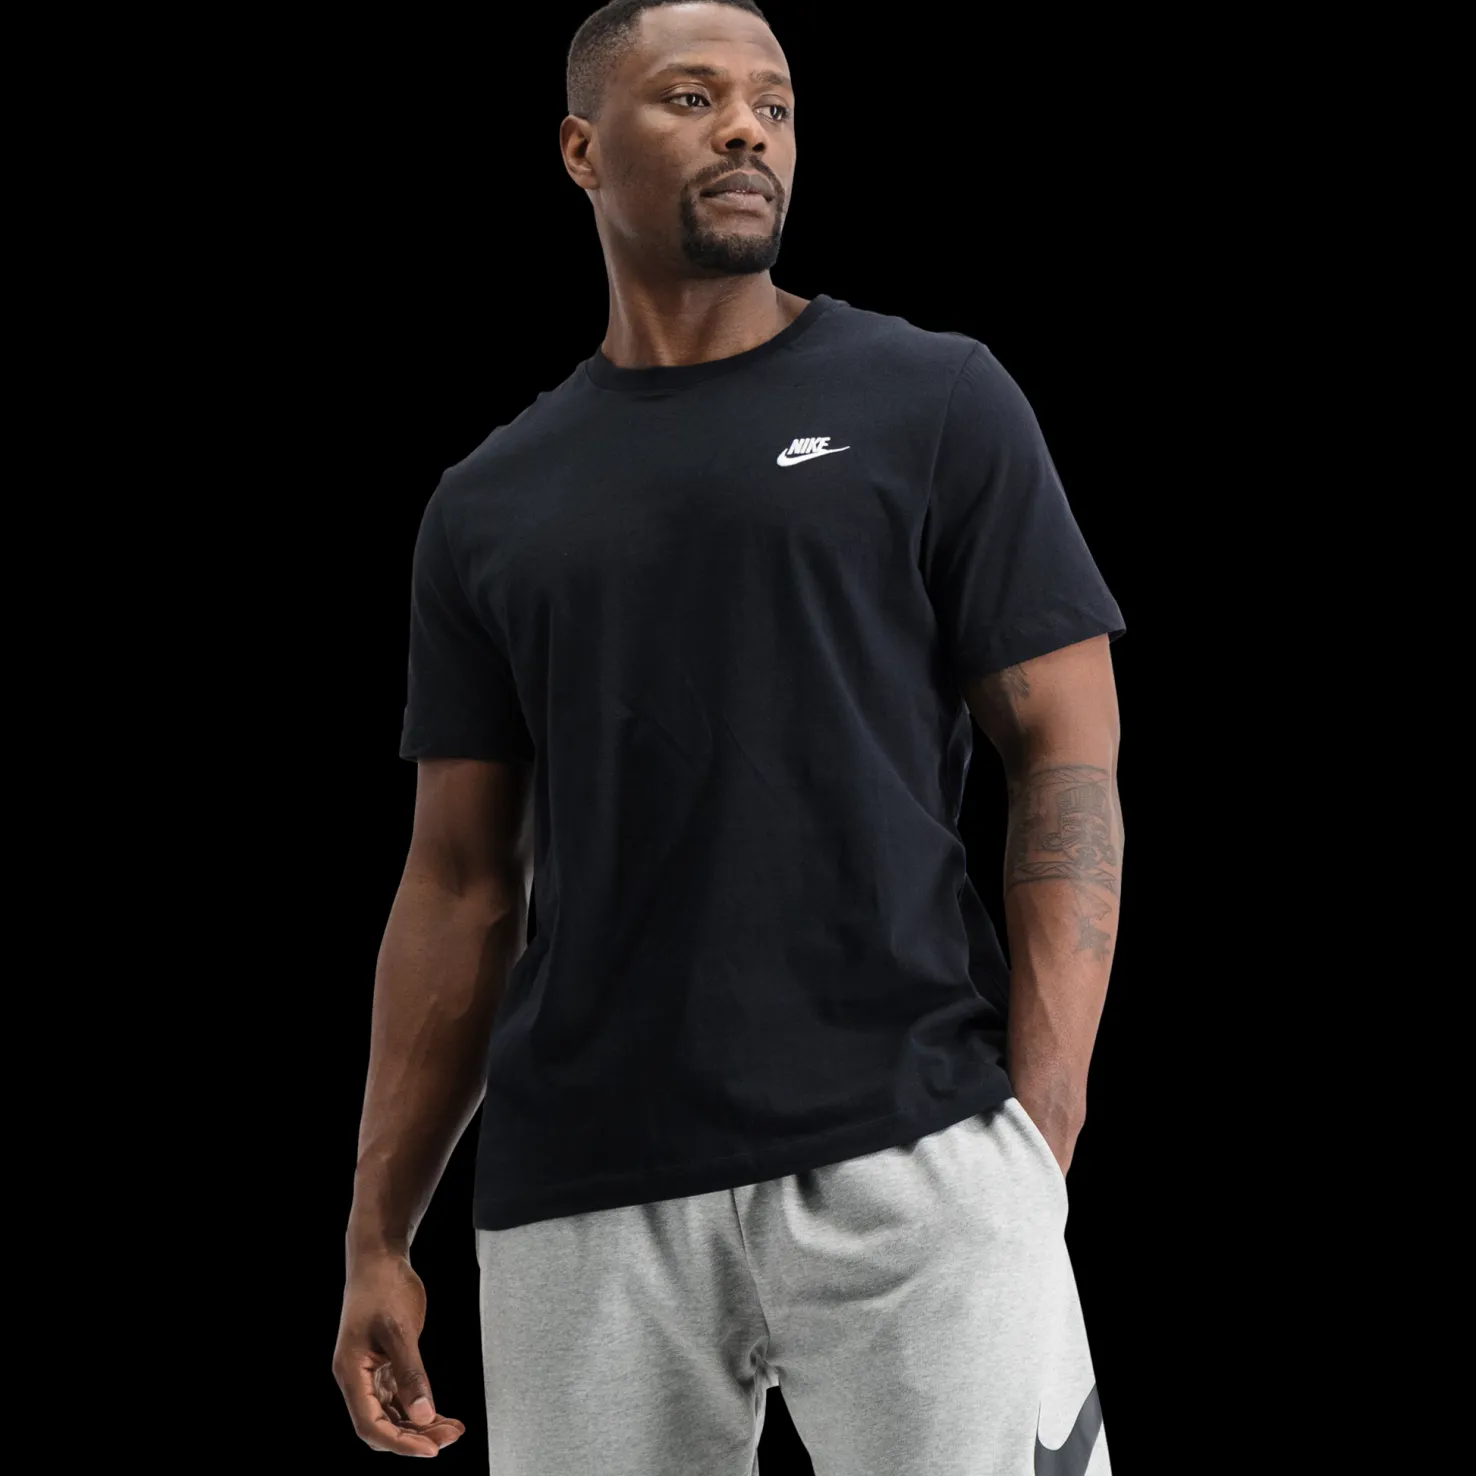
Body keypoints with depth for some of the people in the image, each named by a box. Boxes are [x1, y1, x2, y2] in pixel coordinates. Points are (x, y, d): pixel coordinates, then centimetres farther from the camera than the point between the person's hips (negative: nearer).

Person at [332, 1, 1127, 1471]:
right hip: (581, 1190, 3)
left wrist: (1036, 1133, -10)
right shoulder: (489, 506, 15)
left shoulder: (934, 404, 6)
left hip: (907, 1162, -2)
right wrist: (377, 1235, 10)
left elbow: (1066, 760, 1)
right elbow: (461, 880, 16)